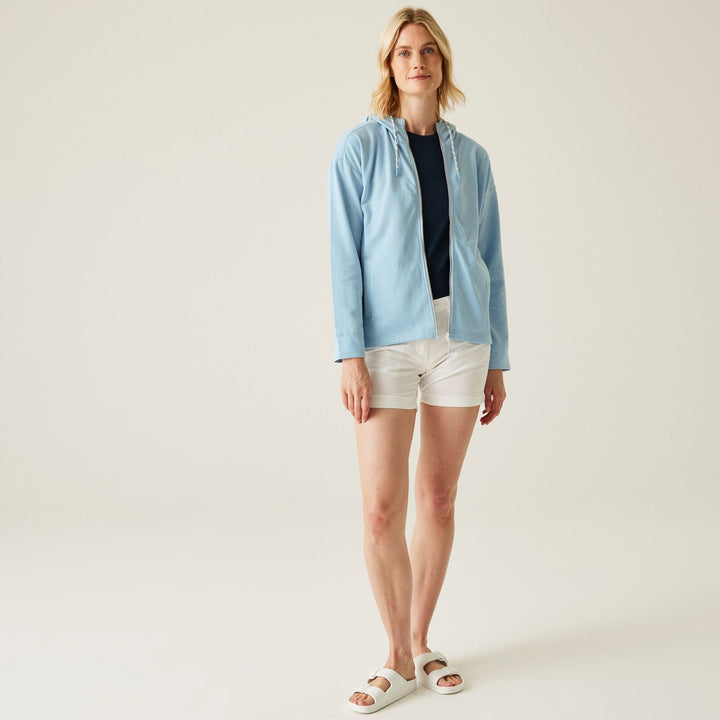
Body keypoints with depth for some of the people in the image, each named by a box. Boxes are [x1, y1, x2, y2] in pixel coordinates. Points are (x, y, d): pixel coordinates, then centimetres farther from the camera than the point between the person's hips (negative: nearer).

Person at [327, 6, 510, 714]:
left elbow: (490, 263, 12)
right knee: (382, 510, -6)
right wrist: (349, 355, -13)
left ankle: (419, 642, 25)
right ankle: (400, 658, 13)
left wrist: (496, 360, 9)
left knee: (438, 499, 8)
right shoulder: (360, 147, 0)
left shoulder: (470, 157, 10)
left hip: (460, 338, 3)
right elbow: (344, 255, -5)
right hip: (388, 340, -3)